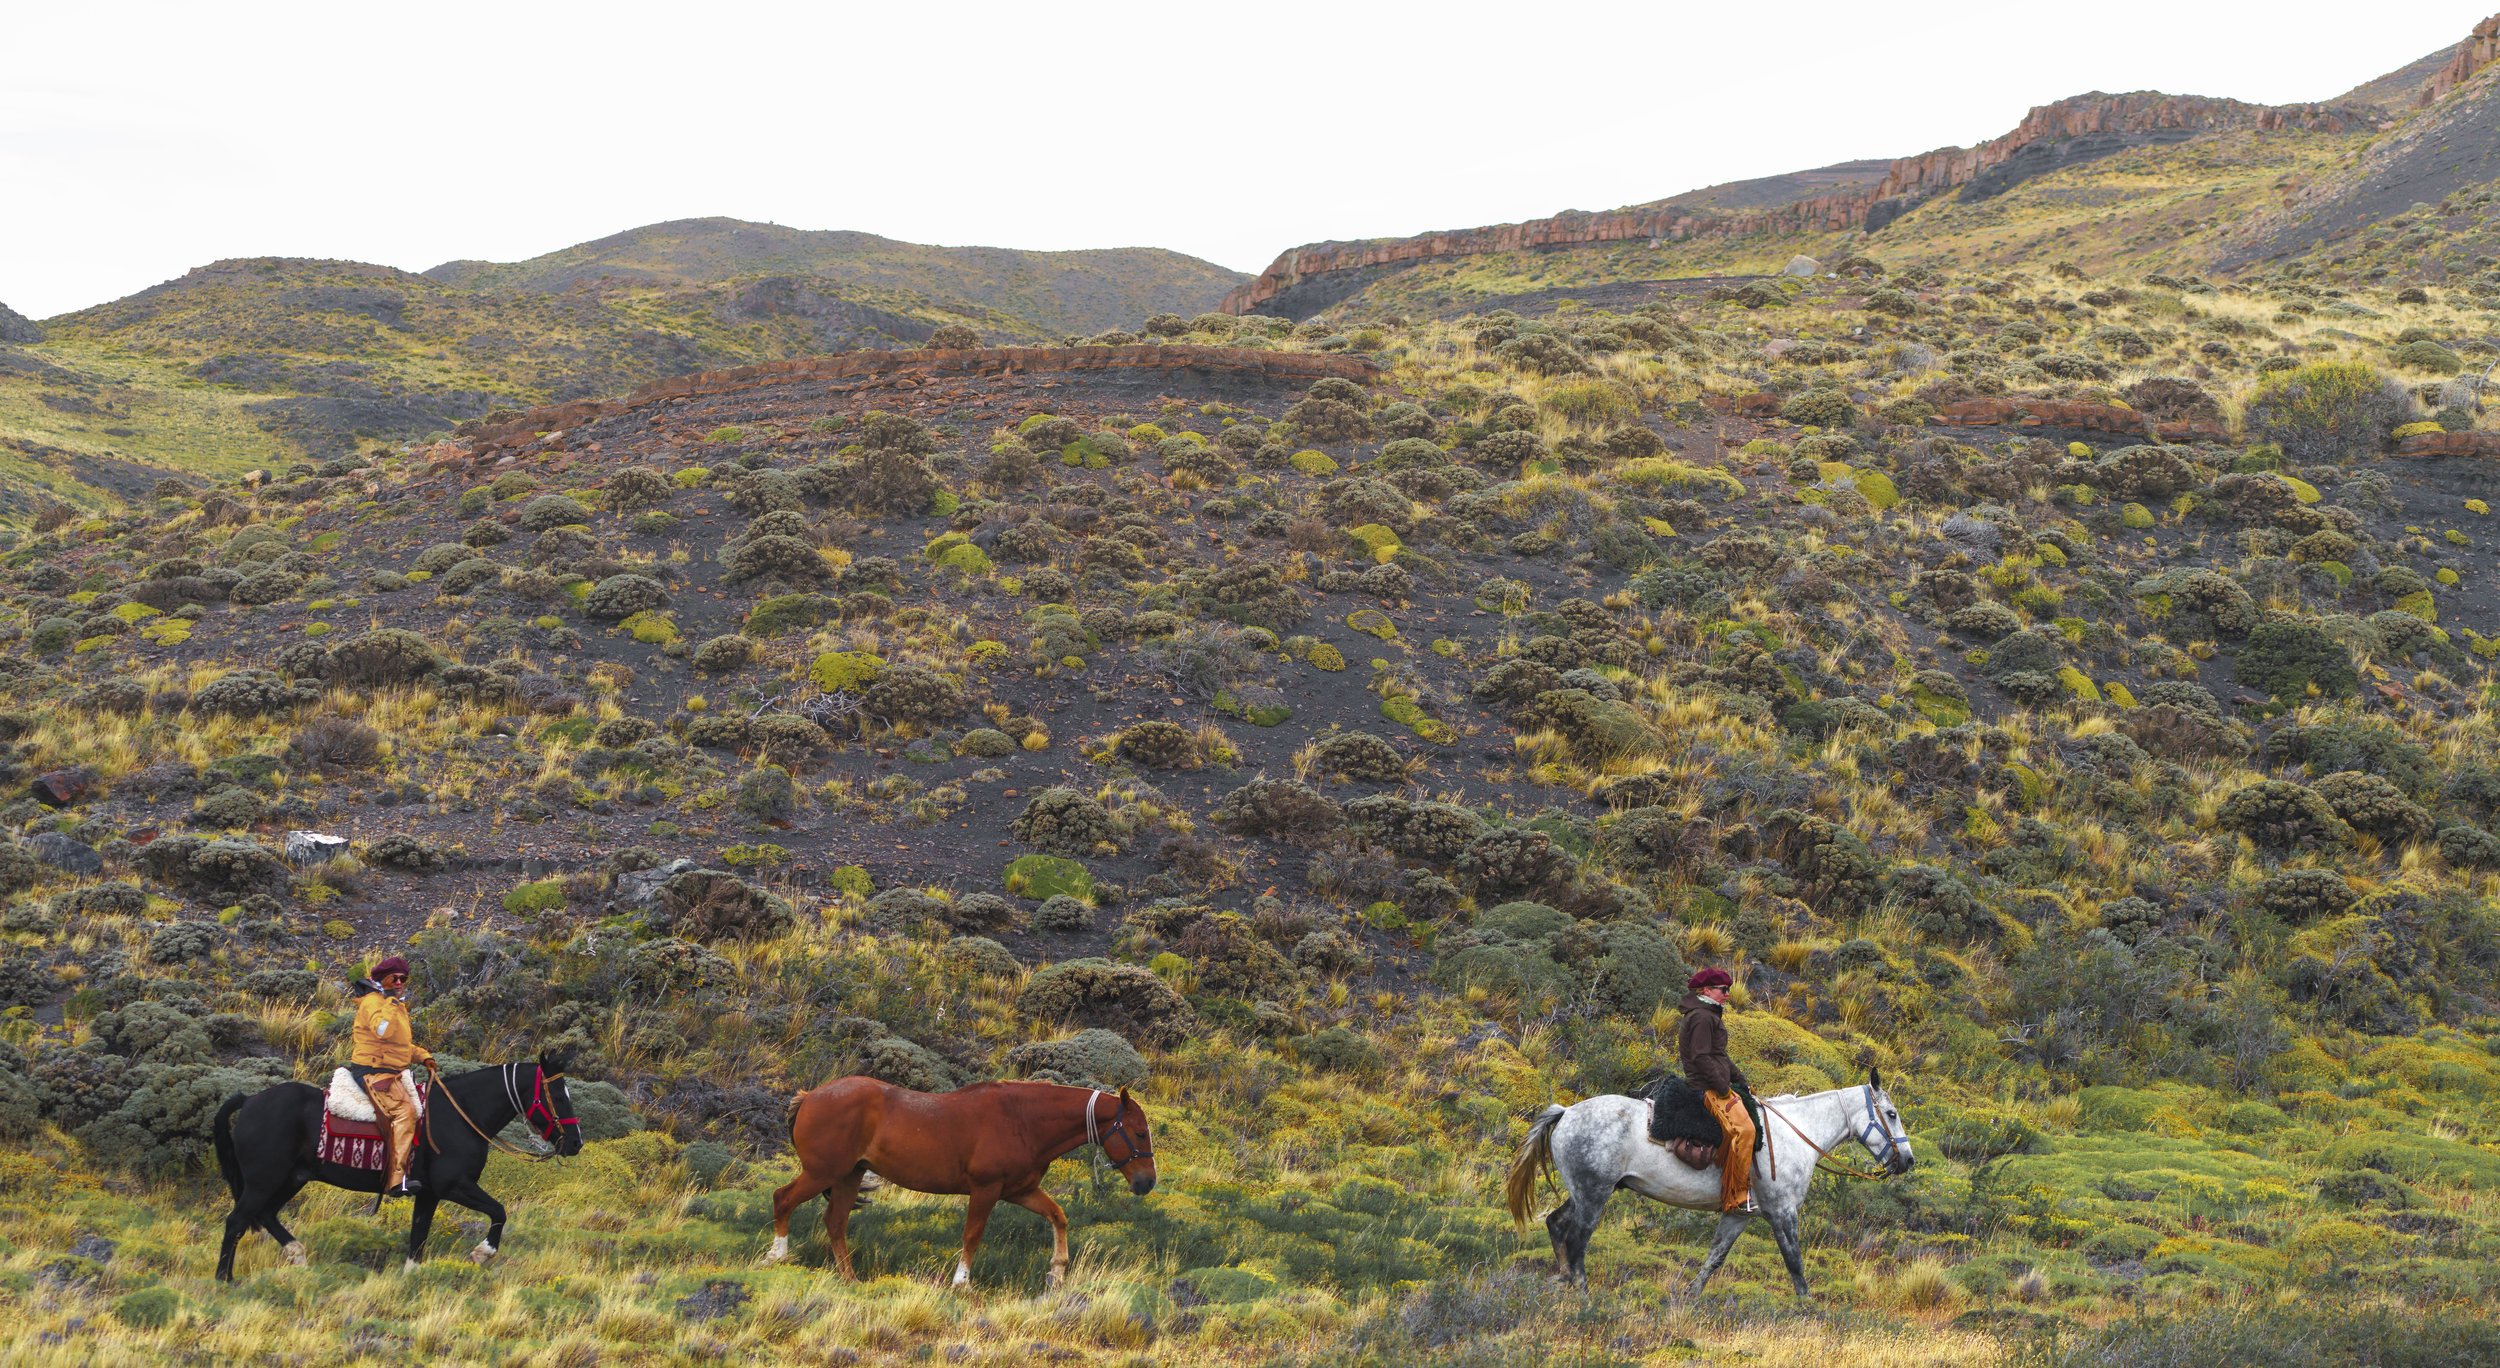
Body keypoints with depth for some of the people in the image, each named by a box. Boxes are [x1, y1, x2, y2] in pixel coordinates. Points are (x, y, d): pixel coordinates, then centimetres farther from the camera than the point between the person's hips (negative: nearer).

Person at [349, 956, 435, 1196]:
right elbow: (383, 1030, -29)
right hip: (373, 1070, -10)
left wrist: (423, 1056, 15)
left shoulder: (398, 1005, 21)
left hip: (392, 1074, 10)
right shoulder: (373, 1002, -9)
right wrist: (391, 1003, -21)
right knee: (404, 1111, -24)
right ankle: (396, 1179, -31)